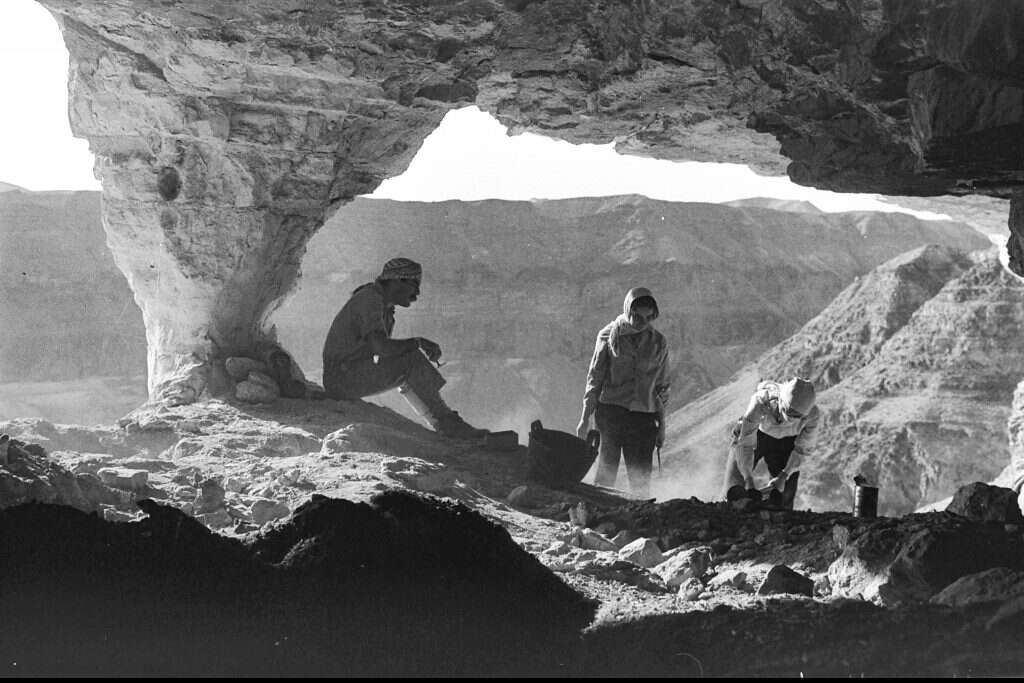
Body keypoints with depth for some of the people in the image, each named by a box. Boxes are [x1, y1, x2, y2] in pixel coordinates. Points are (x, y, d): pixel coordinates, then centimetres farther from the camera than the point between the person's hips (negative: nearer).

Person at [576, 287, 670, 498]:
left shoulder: (659, 343, 8)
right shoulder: (609, 335, 3)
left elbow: (662, 387, 15)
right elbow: (595, 377, 5)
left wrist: (662, 425, 13)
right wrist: (585, 417, 2)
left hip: (644, 417, 2)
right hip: (610, 411, -2)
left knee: (641, 478, -1)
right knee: (606, 469, -8)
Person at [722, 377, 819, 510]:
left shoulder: (811, 414, -32)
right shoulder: (761, 403, -40)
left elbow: (802, 448, -14)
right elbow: (745, 444, -34)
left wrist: (784, 476, -18)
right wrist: (749, 480, -37)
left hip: (785, 442, 2)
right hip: (754, 434, -1)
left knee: (784, 497, -3)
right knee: (735, 492, -8)